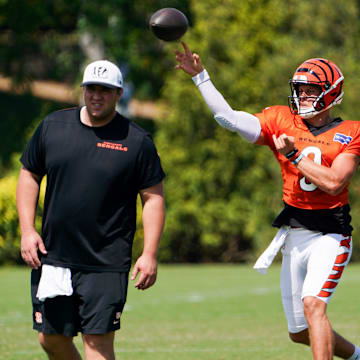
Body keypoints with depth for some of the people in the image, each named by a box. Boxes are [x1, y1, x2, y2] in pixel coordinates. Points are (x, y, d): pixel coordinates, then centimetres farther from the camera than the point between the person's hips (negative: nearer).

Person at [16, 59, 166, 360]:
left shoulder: (136, 141, -3)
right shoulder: (53, 126, 6)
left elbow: (153, 197, 0)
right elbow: (29, 175, 15)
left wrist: (150, 253, -8)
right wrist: (27, 230, 4)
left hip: (106, 264, -4)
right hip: (53, 255, 4)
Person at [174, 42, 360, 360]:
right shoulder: (281, 122, 4)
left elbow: (333, 182, -18)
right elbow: (229, 118, -6)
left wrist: (294, 155, -15)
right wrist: (199, 75, -11)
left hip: (329, 234, -5)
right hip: (293, 235, 5)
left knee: (313, 304, -27)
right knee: (300, 333, 12)